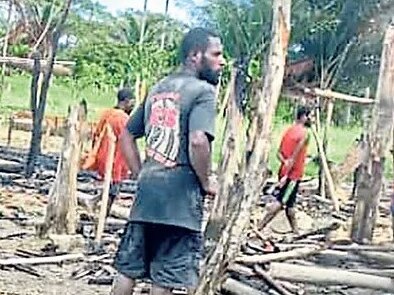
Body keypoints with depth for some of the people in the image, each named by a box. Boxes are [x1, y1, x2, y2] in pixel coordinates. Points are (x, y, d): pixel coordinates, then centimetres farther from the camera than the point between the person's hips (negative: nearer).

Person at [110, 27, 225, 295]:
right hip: (180, 197, -7)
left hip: (147, 191, 7)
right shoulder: (202, 90, -9)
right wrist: (206, 183, -10)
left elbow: (127, 136, 21)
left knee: (128, 268, 13)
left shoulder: (158, 89, 16)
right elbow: (198, 141, -24)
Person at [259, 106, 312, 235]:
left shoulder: (289, 130, 13)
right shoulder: (304, 133, -13)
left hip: (284, 171, 9)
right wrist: (286, 175, -21)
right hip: (293, 174, -9)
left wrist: (285, 162, -8)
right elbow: (295, 156, -18)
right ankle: (260, 228, -11)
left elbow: (279, 152, 8)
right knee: (280, 202, -7)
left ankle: (296, 231, 23)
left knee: (289, 203, 14)